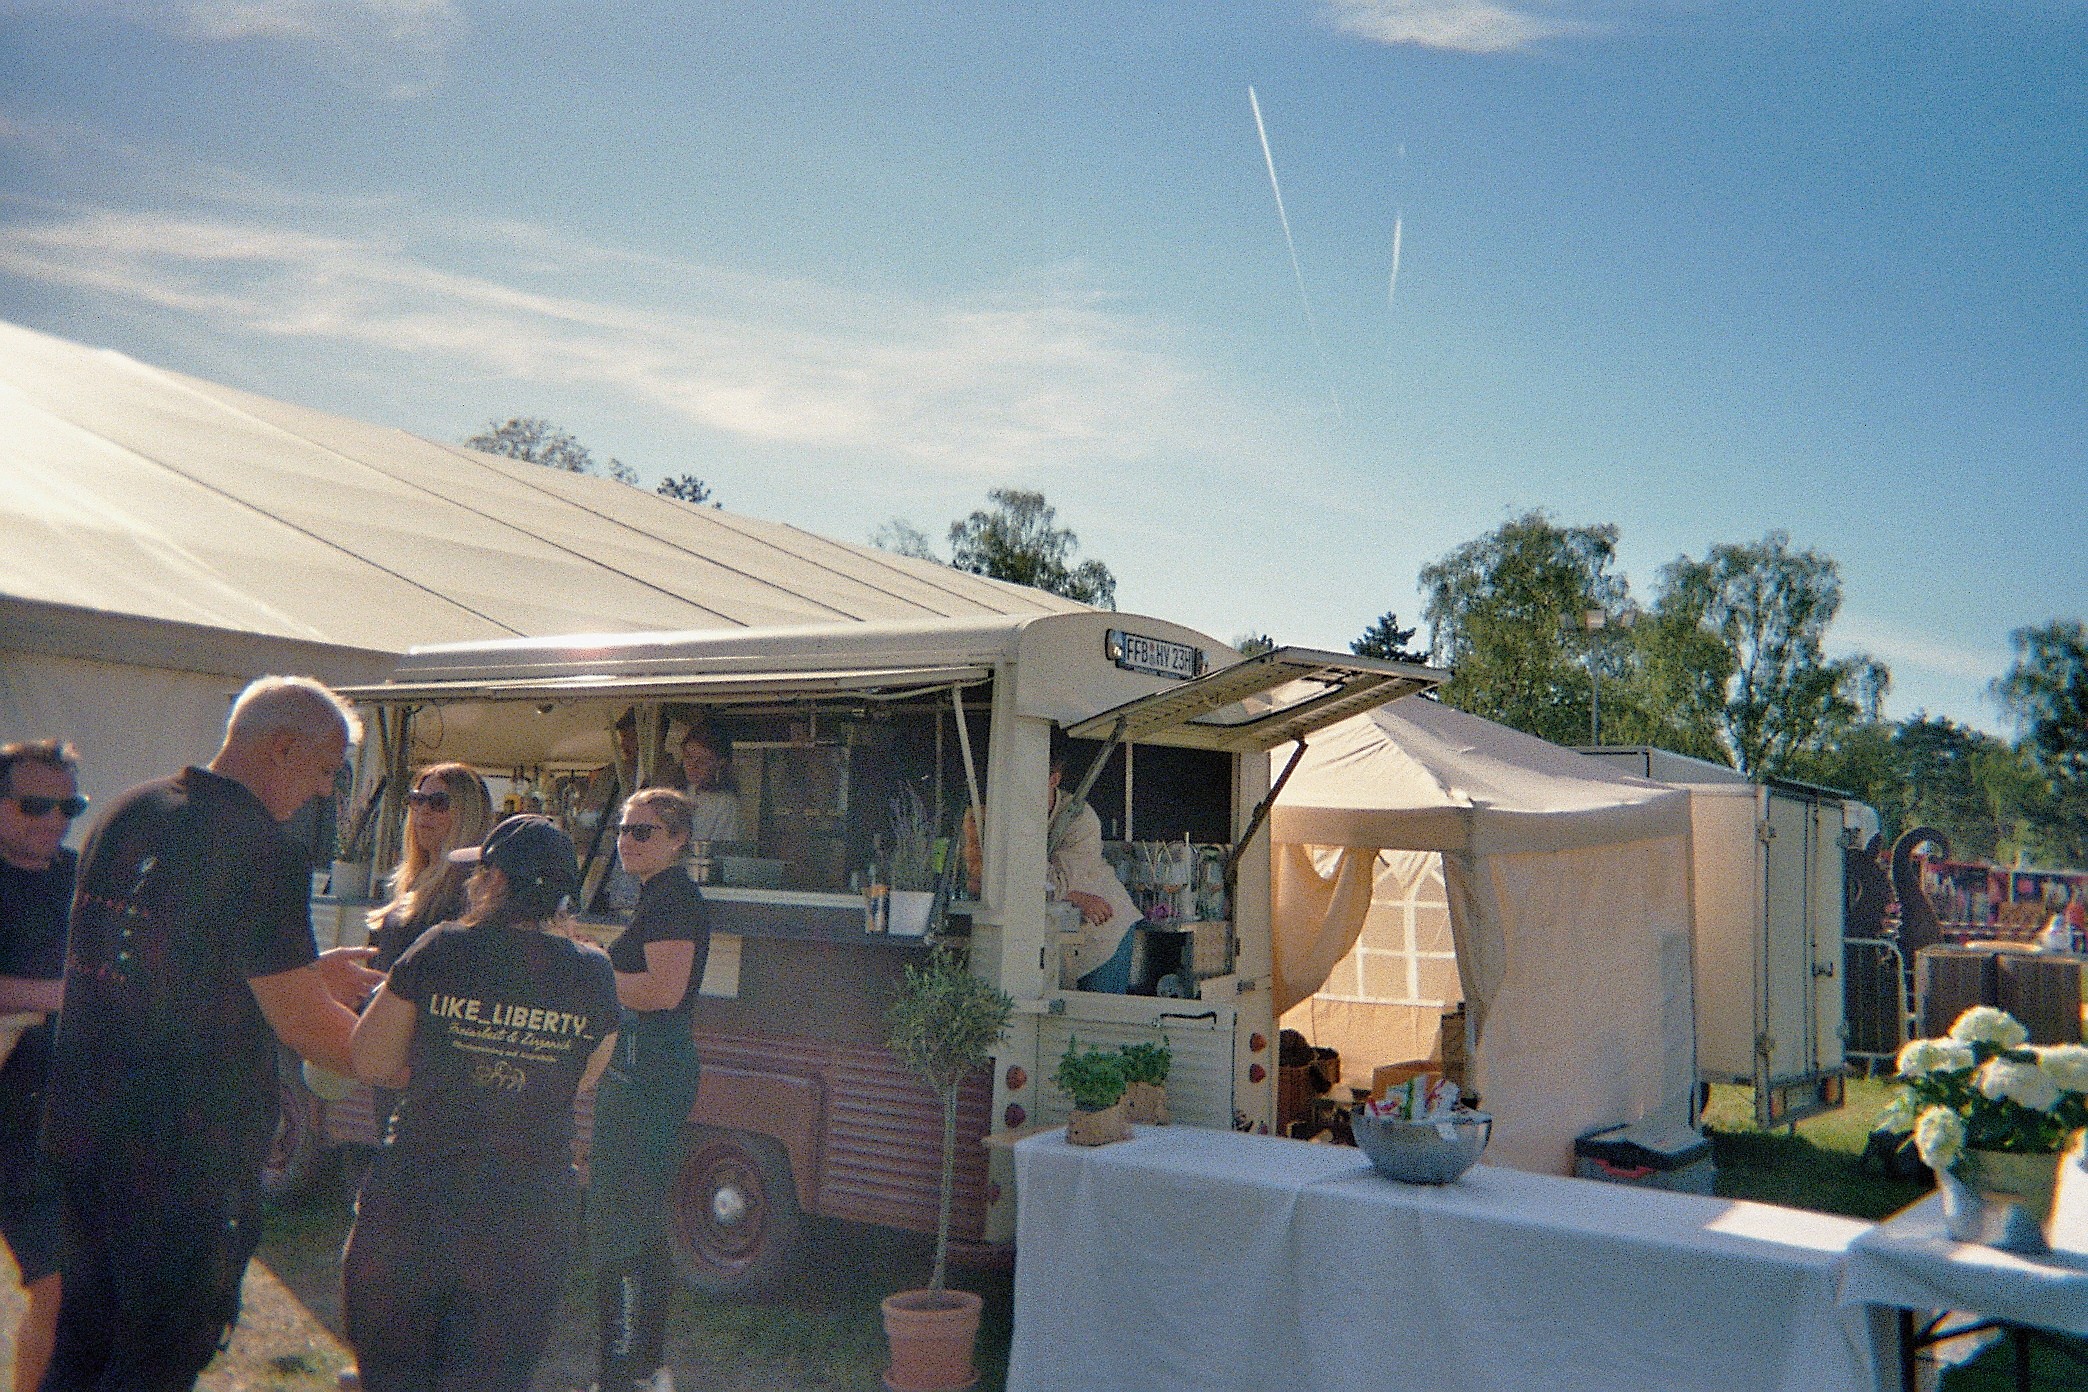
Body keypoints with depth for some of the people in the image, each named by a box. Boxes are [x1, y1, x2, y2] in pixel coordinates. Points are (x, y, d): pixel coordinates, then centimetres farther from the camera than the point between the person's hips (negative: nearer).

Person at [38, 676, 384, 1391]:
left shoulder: (128, 811, 7)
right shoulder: (262, 849, -20)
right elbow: (301, 1023, -18)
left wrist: (307, 969, 18)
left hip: (79, 1125, 8)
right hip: (188, 1153, -8)